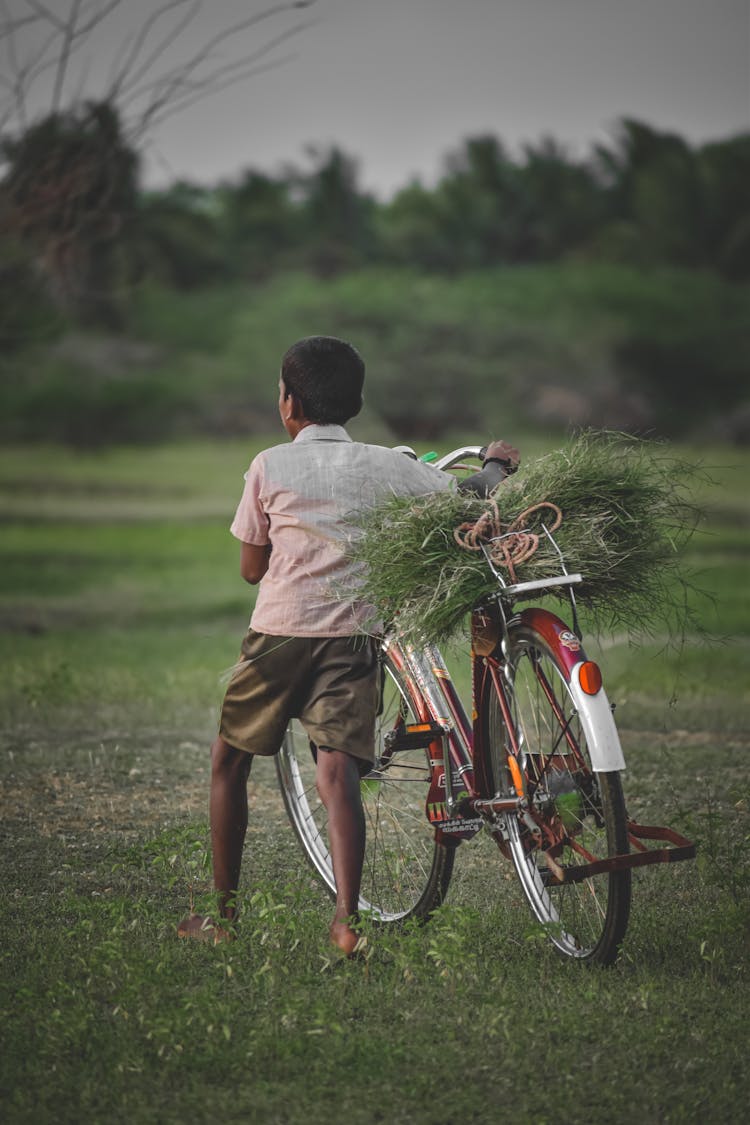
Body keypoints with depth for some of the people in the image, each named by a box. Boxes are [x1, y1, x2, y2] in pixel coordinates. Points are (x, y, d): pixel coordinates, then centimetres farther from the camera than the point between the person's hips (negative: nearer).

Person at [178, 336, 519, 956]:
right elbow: (473, 498, 8)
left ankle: (224, 913, 20)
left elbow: (251, 568, 7)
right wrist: (497, 464, 29)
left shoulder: (270, 466, 2)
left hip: (279, 632, -1)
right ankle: (346, 918, -22)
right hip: (354, 636, 1)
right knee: (337, 772, -5)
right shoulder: (387, 466, 6)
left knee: (229, 762, 15)